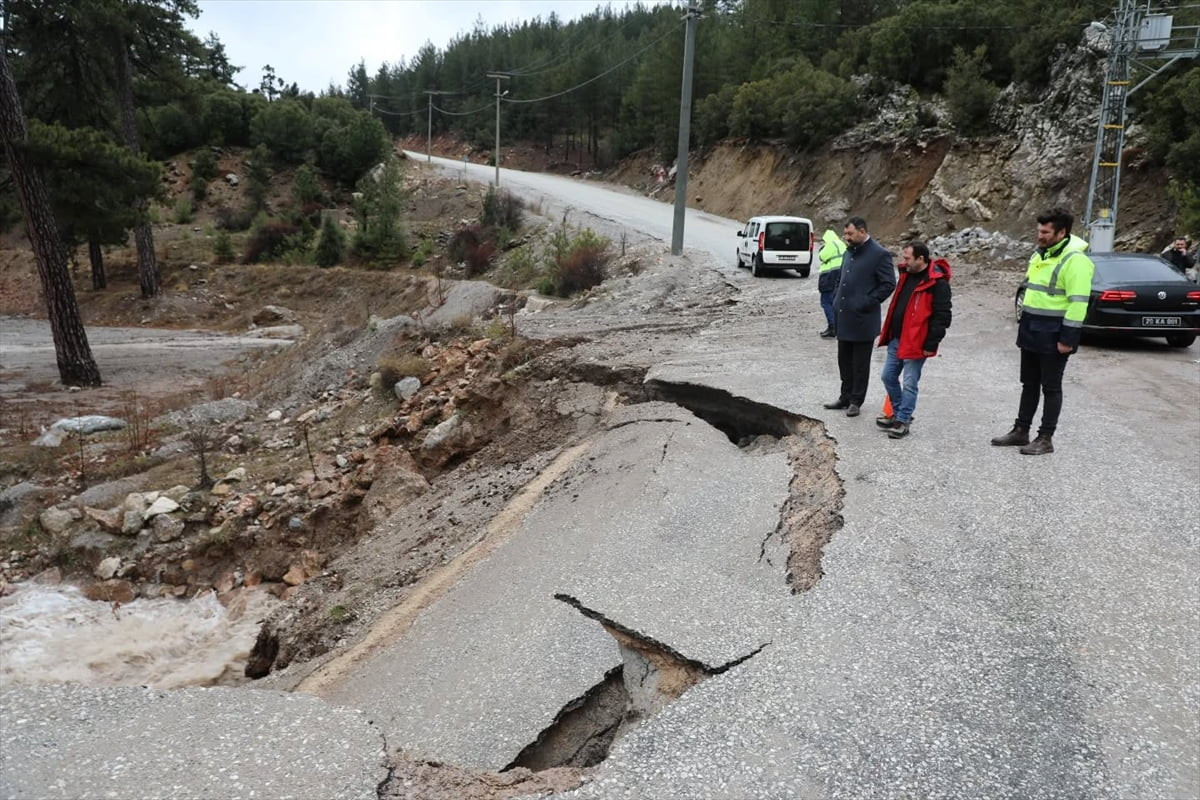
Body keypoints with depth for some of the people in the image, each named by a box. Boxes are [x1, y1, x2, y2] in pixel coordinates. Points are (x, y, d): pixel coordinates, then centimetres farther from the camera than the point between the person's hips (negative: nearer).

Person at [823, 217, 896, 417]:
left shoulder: (879, 254, -11)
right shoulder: (849, 252, 13)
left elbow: (889, 284, -13)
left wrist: (867, 303, -17)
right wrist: (836, 299, 10)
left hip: (862, 320, -8)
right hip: (843, 318, 8)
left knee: (860, 363, 4)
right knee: (844, 361, 15)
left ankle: (856, 401, 14)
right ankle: (846, 397, 28)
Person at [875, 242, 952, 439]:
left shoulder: (937, 282, -17)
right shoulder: (906, 273, 8)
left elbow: (942, 317, -17)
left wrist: (931, 345, -17)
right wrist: (888, 333, 18)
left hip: (915, 343, -8)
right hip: (896, 339, 9)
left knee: (909, 384, 1)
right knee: (888, 377, 15)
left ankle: (903, 421, 12)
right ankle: (898, 413, 31)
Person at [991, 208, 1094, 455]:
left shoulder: (1075, 260, -17)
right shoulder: (1039, 254, 12)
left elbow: (1078, 302, -20)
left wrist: (1068, 337, -22)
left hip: (1053, 335, -8)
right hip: (1031, 331, 9)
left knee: (1050, 387, 0)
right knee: (1029, 384, 15)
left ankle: (1046, 439, 8)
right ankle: (1020, 431, 24)